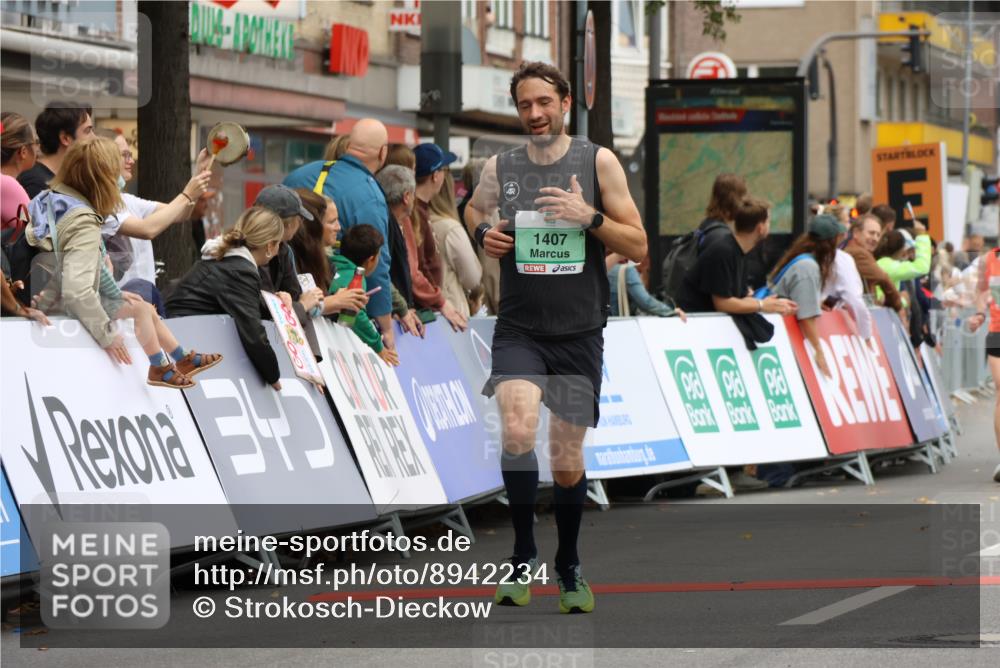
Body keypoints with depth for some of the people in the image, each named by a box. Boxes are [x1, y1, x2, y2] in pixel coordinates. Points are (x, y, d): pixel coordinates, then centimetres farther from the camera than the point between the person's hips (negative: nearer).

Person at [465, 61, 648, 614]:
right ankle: (524, 557, -9)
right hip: (518, 331, 0)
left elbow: (637, 246, 0)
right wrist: (483, 233, 2)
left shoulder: (598, 162, -1)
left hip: (579, 333, 0)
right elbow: (474, 209, 25)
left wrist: (589, 216, -16)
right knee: (518, 432, -25)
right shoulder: (499, 168, 3)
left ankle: (569, 568, 31)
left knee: (568, 460, 8)